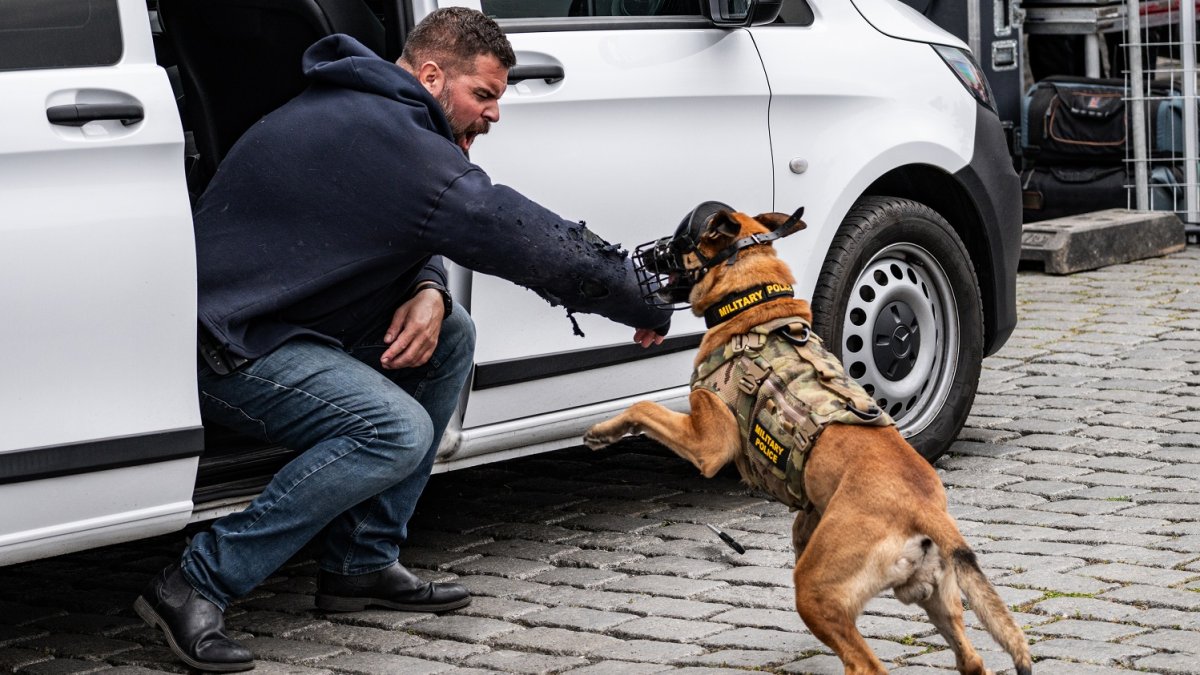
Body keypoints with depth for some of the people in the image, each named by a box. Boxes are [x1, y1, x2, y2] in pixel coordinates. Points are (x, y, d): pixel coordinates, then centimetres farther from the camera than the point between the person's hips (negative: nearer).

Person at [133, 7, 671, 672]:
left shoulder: (352, 107, 11)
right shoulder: (398, 142, -21)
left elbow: (411, 232, 18)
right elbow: (538, 245, -19)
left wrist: (428, 292, -7)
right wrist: (648, 308, -8)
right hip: (223, 343, -11)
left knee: (450, 336, 8)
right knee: (397, 431, -26)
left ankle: (360, 564, 9)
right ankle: (194, 587, -19)